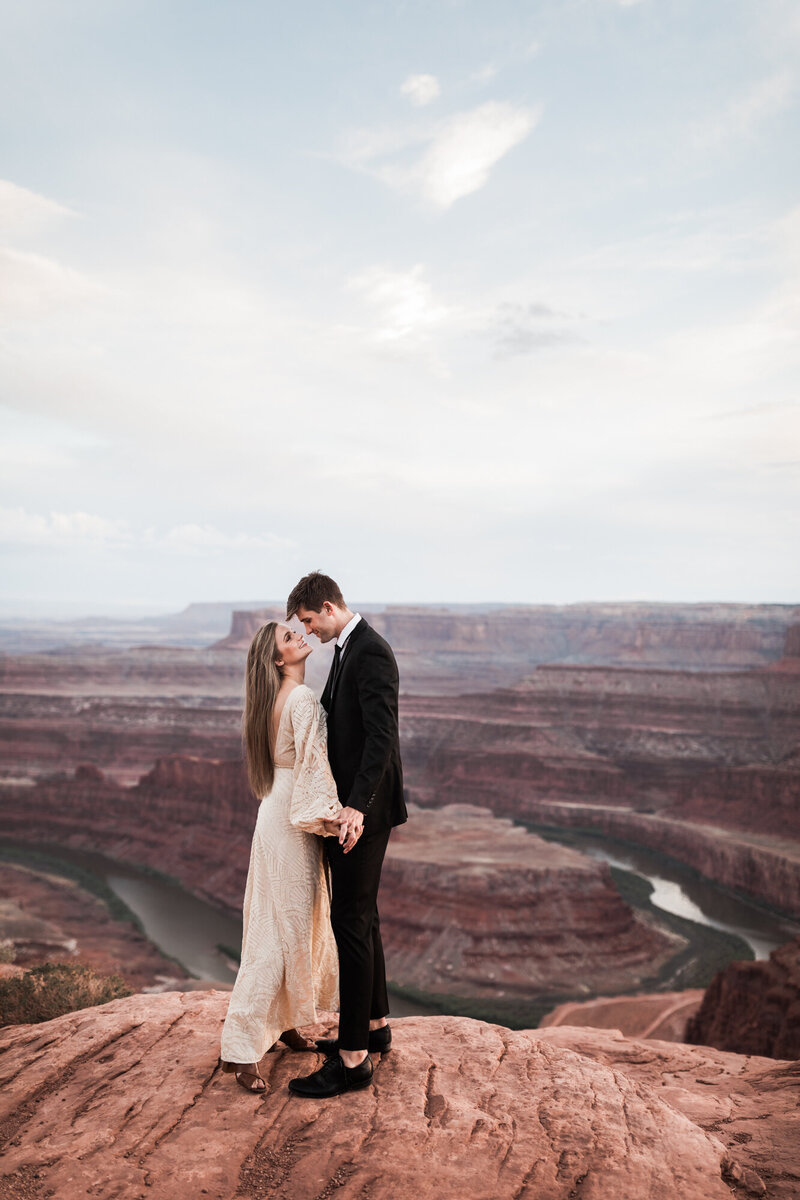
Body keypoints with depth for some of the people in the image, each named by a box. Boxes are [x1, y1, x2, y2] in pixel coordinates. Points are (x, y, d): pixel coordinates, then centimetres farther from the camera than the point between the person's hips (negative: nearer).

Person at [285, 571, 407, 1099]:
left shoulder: (370, 652, -18)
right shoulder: (348, 649, 14)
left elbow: (381, 734, -26)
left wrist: (356, 806, -30)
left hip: (363, 811, -11)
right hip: (350, 804, 11)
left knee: (352, 922, -5)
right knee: (362, 917, 18)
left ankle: (353, 1059, 5)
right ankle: (374, 1026, 33)